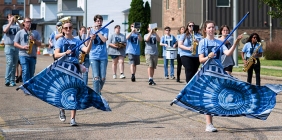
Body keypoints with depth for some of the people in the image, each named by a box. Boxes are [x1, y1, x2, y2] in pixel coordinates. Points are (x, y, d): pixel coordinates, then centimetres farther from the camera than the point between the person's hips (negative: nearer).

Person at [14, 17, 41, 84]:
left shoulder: (35, 32, 12)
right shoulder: (20, 32, 7)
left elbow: (39, 44, 10)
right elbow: (15, 44, 5)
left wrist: (34, 40, -9)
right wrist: (23, 47, -12)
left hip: (33, 55, 3)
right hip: (23, 55, -3)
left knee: (31, 73, 7)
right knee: (25, 72, -12)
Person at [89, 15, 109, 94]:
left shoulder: (105, 30, 6)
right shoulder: (91, 30, 4)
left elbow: (104, 40, -12)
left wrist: (97, 31, -11)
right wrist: (89, 33, -14)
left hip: (103, 56, 2)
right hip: (93, 57, -1)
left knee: (103, 78, 2)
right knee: (96, 77, -11)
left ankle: (99, 91, 28)